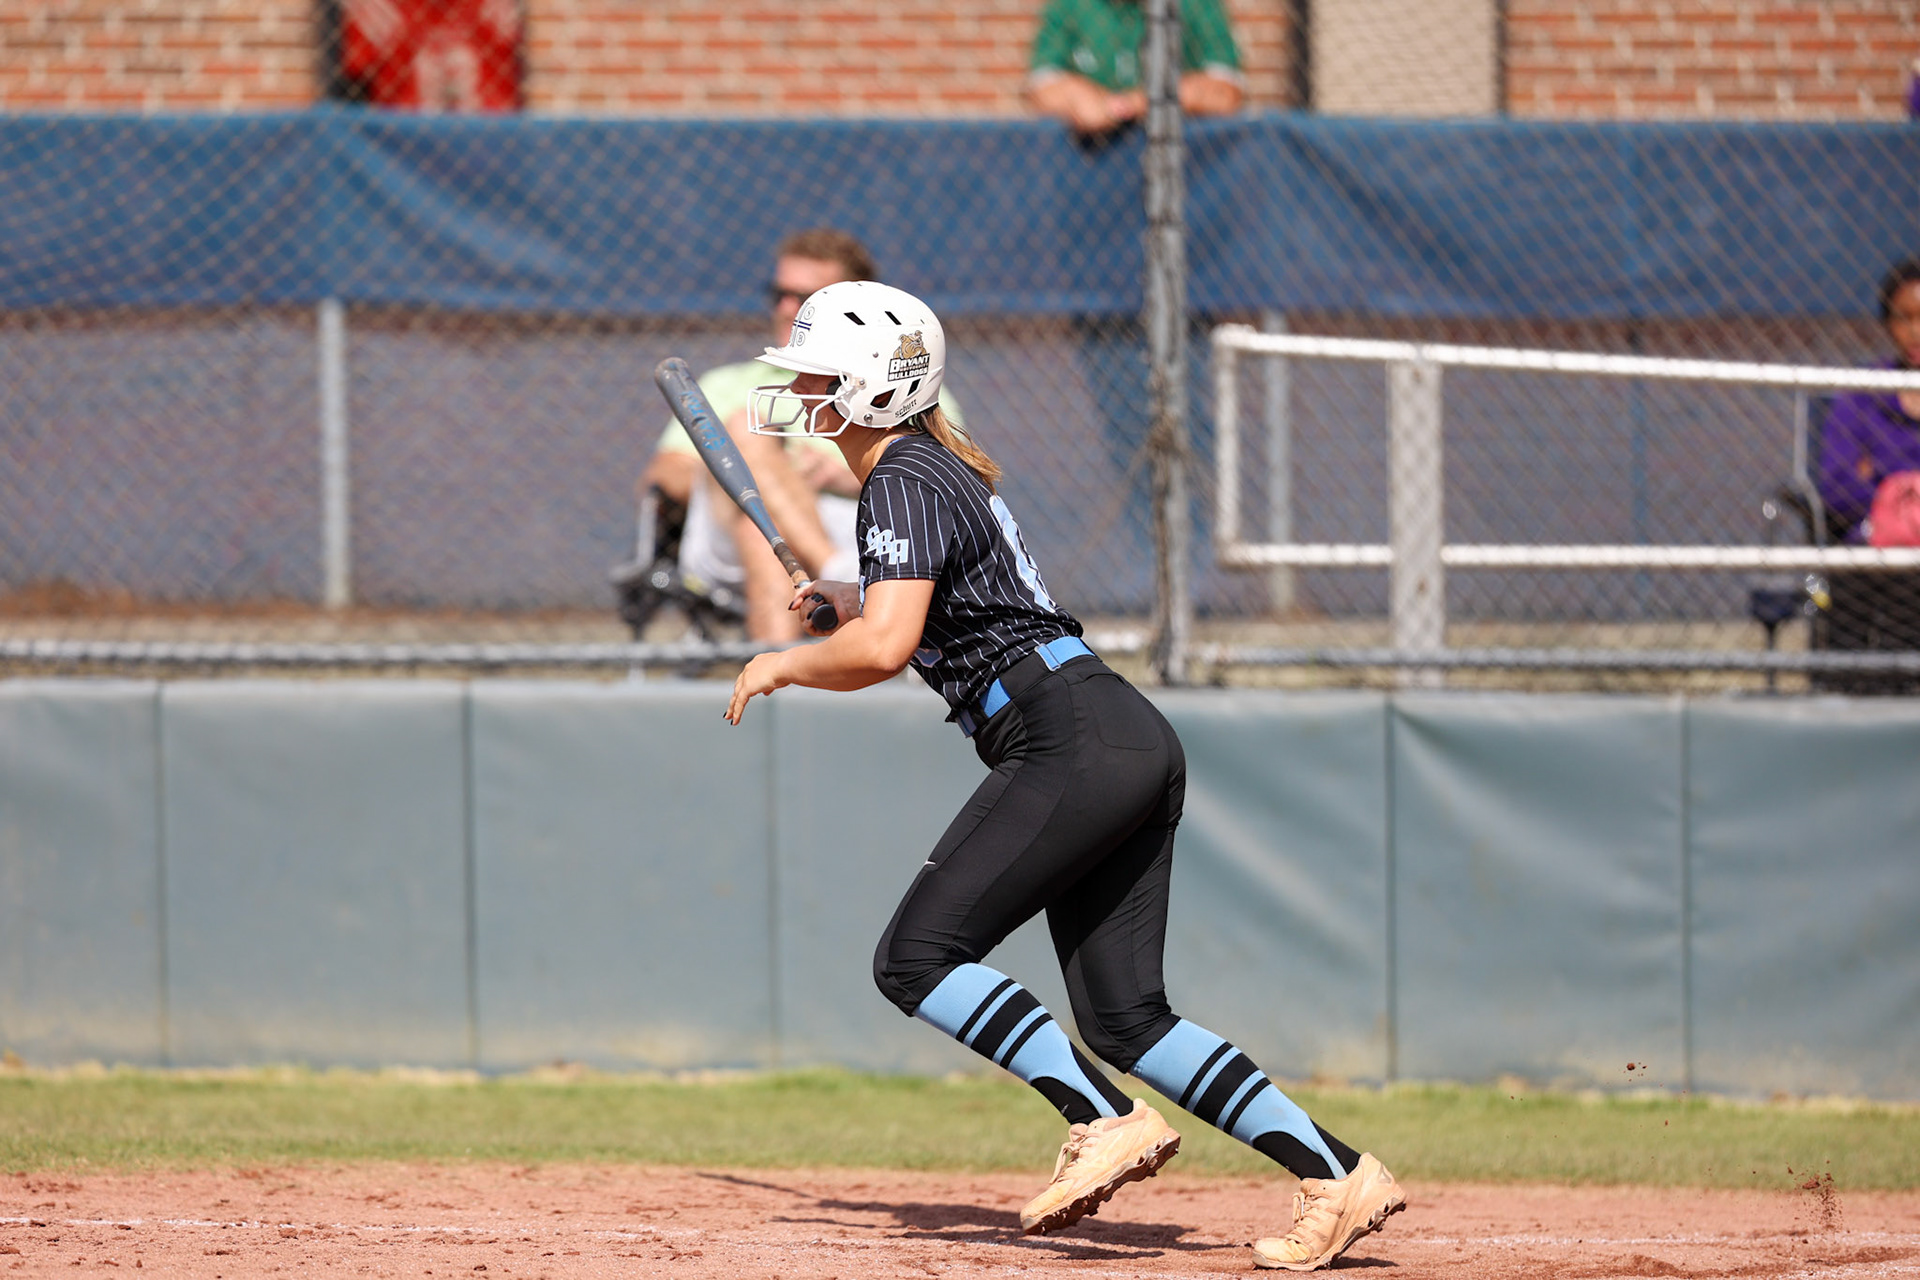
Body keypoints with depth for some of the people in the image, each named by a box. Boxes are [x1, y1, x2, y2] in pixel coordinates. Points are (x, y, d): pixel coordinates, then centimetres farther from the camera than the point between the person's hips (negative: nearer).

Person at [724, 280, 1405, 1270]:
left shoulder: (903, 483, -8)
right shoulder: (943, 467, 22)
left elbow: (884, 650, -20)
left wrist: (782, 666, -4)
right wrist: (853, 601, 30)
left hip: (1076, 740, -10)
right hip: (1135, 744, 10)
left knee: (917, 958, -10)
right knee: (1125, 1015, 6)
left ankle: (1106, 1122, -17)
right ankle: (1337, 1176, 0)